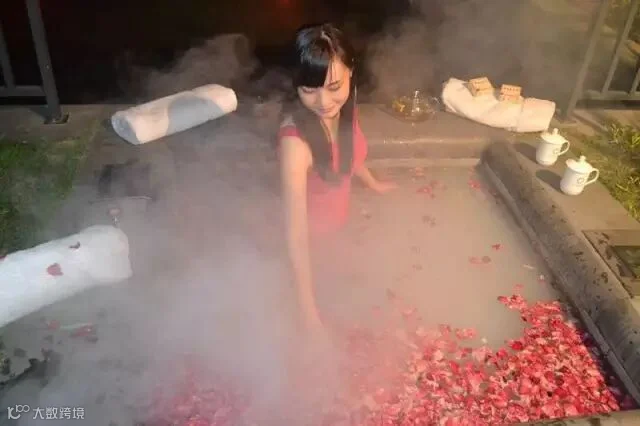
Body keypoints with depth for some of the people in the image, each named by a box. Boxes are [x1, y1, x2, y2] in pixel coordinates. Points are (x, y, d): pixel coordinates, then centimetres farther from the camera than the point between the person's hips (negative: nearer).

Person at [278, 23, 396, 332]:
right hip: (312, 237, -6)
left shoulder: (345, 107, -18)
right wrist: (309, 310, -34)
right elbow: (296, 231, -38)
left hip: (337, 224, 6)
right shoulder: (296, 141, -40)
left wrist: (374, 184, 23)